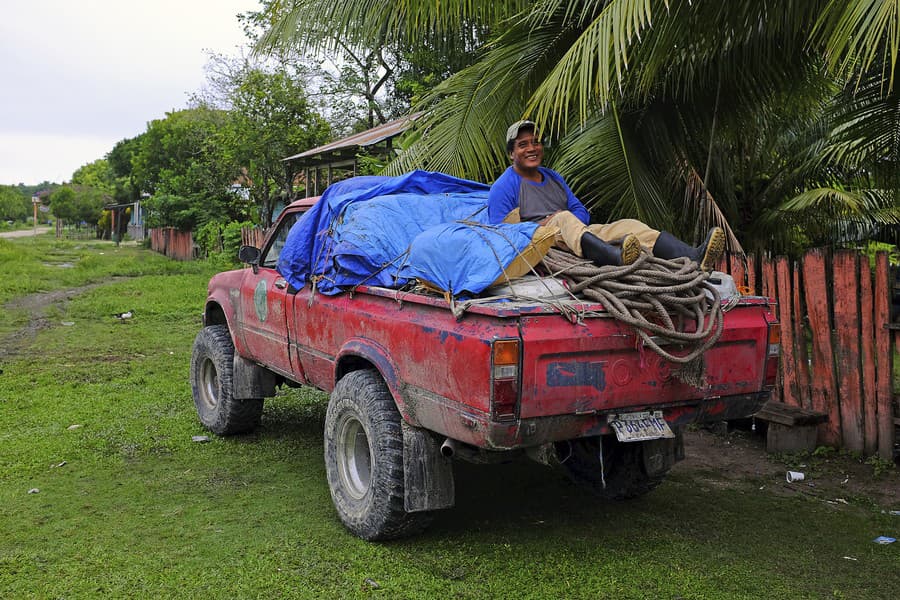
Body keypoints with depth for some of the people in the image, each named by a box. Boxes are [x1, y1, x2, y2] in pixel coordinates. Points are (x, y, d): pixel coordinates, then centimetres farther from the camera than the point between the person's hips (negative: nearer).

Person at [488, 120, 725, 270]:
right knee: (564, 219, -37)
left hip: (577, 237, 6)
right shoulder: (504, 187, 3)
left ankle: (695, 258, -41)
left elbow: (582, 213, 23)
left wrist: (564, 218, -3)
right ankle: (615, 257, -69)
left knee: (628, 225, -17)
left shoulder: (553, 178, 25)